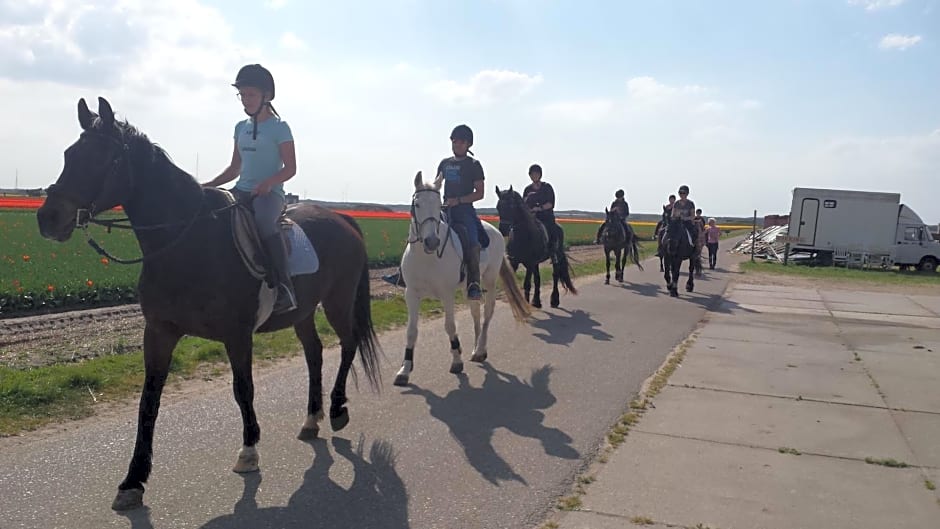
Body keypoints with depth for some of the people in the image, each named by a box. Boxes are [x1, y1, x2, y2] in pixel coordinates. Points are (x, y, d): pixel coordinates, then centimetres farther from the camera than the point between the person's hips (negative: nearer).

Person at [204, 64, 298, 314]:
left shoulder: (279, 127, 0)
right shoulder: (241, 128, 18)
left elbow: (290, 168, -5)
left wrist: (268, 182, -23)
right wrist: (209, 186, 8)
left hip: (269, 193, -7)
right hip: (242, 191, 7)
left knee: (264, 222, -40)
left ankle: (285, 289, -36)